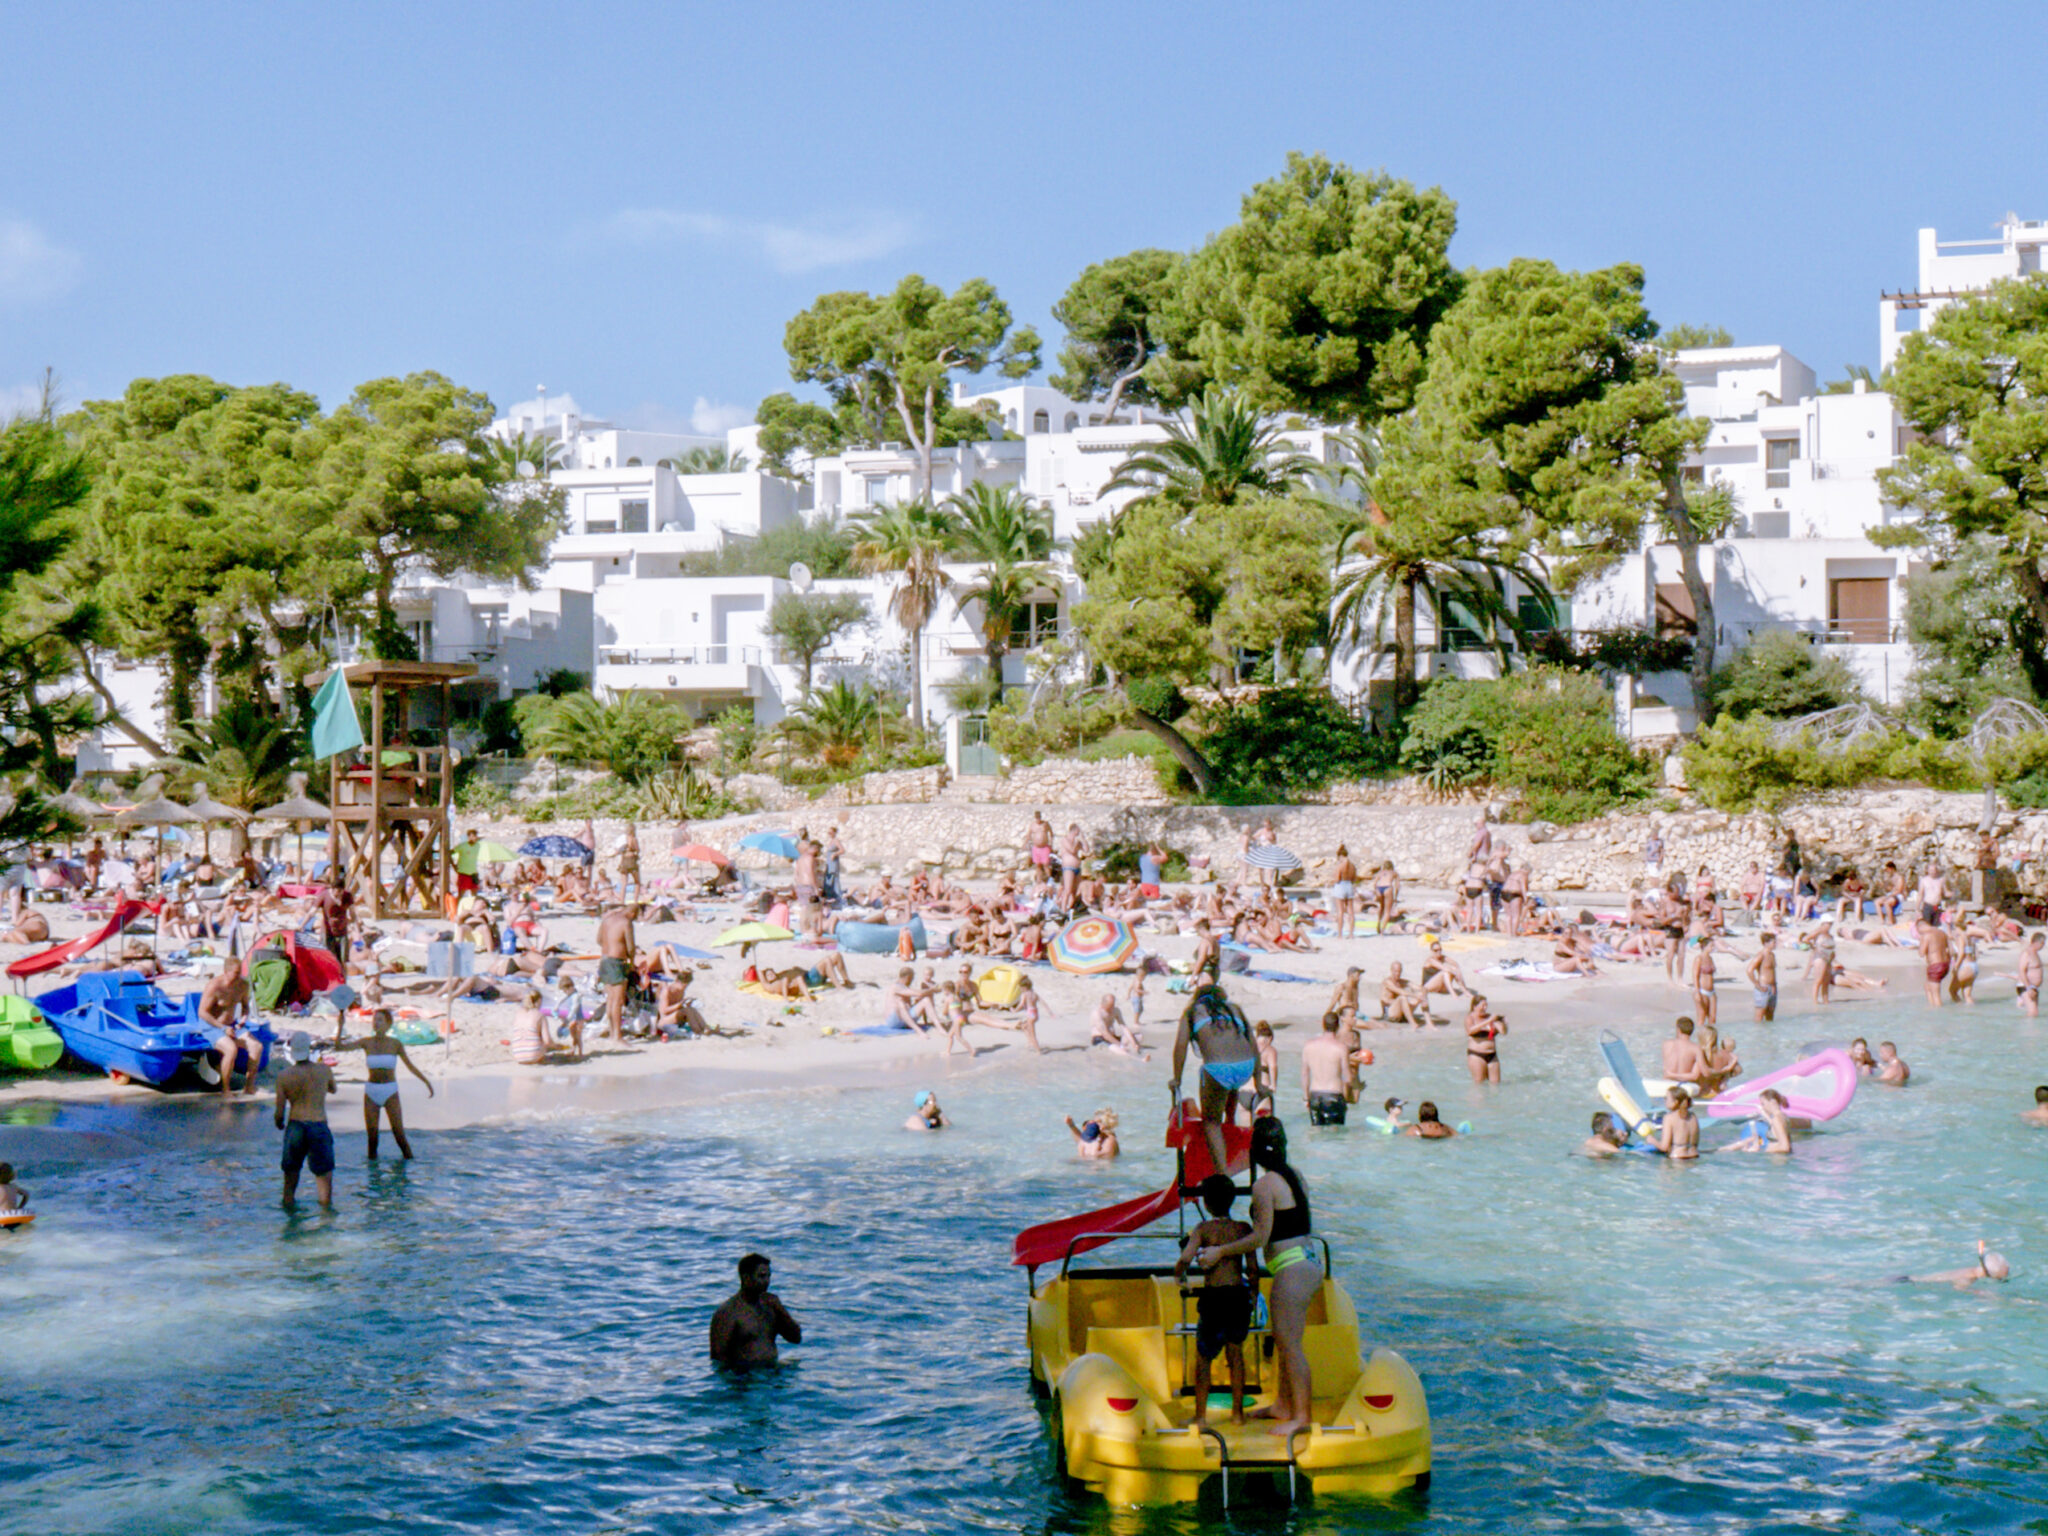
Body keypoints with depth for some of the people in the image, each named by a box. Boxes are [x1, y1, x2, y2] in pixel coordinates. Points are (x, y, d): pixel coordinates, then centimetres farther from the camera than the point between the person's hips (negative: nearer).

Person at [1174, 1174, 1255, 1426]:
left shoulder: (1204, 1229, -4)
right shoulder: (1244, 1228, 4)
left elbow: (1185, 1259, -16)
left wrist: (1179, 1274, 5)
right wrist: (1254, 1292, 19)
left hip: (1213, 1297, -3)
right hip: (1239, 1295, 3)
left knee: (1203, 1356, 11)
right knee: (1235, 1352, 19)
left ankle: (1201, 1414, 8)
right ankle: (1237, 1412, 19)